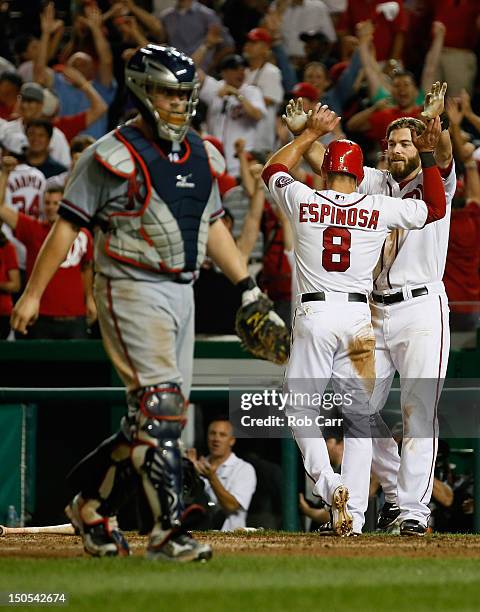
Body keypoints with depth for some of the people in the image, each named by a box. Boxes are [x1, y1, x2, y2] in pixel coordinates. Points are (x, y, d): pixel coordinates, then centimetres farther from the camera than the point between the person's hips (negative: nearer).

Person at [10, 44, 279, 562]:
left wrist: (247, 287, 17)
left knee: (156, 418, 8)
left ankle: (91, 507, 23)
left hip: (181, 293, 8)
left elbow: (212, 225, 23)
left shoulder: (201, 156, 14)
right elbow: (68, 225, -7)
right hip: (132, 291, -8)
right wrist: (32, 294, -8)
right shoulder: (113, 156, -8)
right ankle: (167, 530, -20)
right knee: (160, 408, -17)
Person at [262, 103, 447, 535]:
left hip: (314, 314, -1)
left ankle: (327, 481, -18)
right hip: (359, 316, 1)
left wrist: (312, 132, 29)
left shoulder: (304, 202, 1)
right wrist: (428, 155, 14)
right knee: (359, 416, 6)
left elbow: (273, 170, 23)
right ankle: (354, 513, -2)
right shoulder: (379, 209, 2)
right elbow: (436, 207, 15)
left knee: (300, 408, 7)